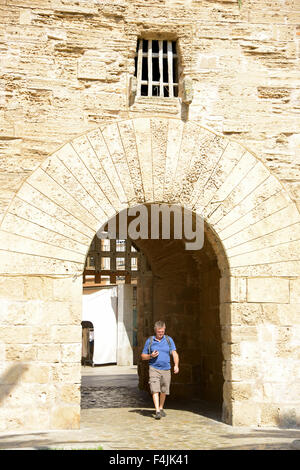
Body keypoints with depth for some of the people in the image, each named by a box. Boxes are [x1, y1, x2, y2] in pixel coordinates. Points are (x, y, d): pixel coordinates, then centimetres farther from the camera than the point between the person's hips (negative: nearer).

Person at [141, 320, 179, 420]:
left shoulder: (169, 340, 5)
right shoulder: (149, 341, 3)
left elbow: (174, 353, -4)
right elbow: (143, 356, 8)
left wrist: (176, 365, -20)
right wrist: (151, 356, -12)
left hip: (166, 369, 2)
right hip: (154, 368, -2)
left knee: (164, 391, 11)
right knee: (155, 390, -14)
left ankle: (161, 408, 32)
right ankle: (157, 411, -16)